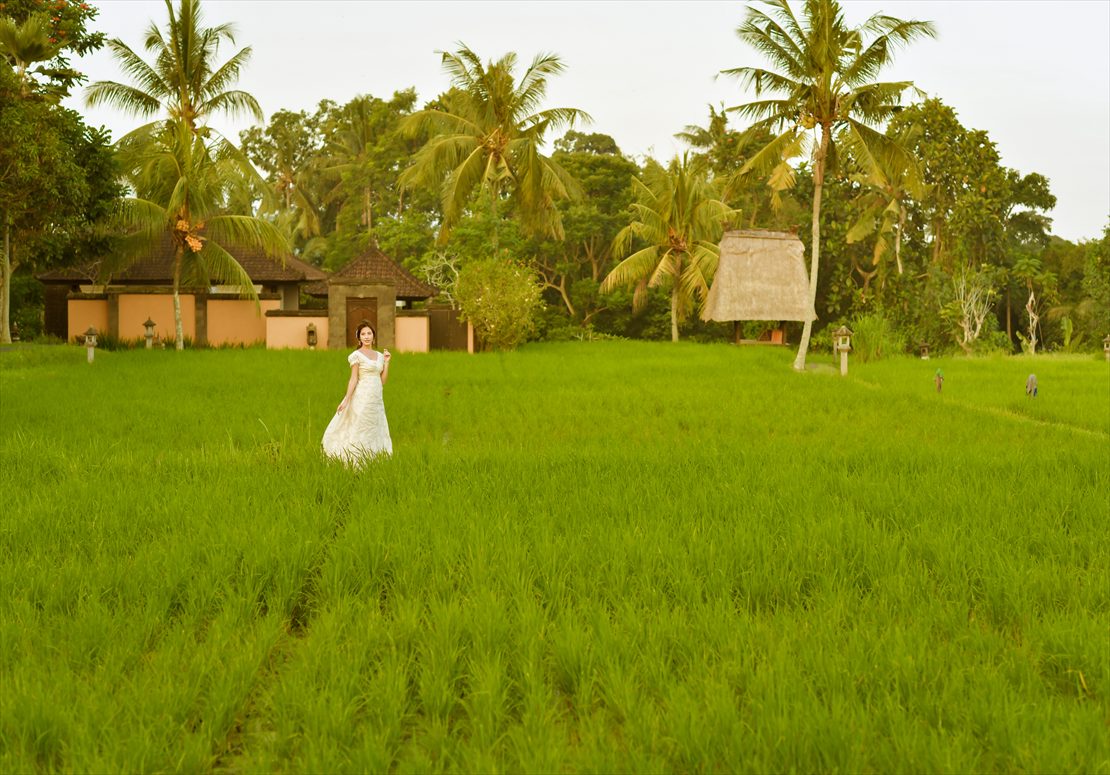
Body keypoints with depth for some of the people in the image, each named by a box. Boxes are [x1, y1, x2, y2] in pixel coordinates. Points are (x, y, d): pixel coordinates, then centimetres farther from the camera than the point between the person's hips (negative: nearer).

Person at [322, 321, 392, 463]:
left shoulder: (379, 355, 13)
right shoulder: (357, 355, -5)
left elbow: (382, 381, 10)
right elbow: (354, 379, -8)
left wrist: (387, 362, 4)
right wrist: (346, 400, -15)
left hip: (376, 400, 7)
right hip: (363, 398, -7)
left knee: (376, 434, 8)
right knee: (359, 432, -5)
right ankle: (353, 462, -1)